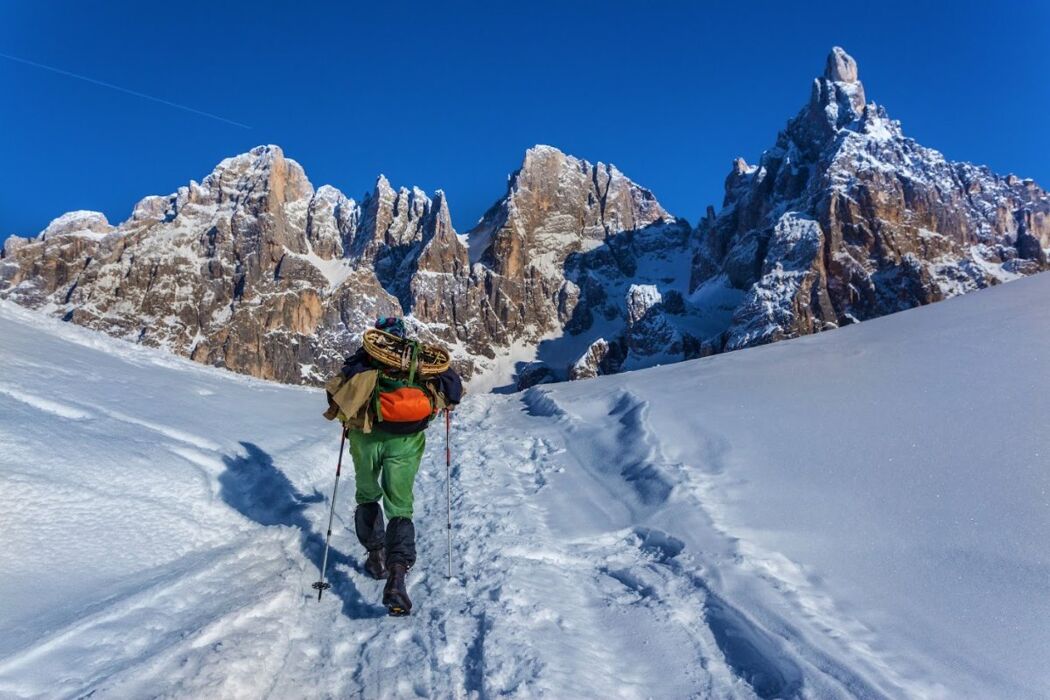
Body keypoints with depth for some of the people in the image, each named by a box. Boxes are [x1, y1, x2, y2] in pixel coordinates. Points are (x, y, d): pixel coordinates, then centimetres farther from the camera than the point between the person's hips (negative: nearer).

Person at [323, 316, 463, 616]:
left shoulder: (365, 358, 13)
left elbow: (335, 389, 5)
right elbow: (453, 386, 9)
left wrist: (347, 418, 22)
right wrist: (443, 403, 30)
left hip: (366, 436, 1)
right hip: (406, 441, 0)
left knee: (367, 497, 25)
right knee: (400, 506, 4)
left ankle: (376, 557, 29)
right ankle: (397, 572, -15)